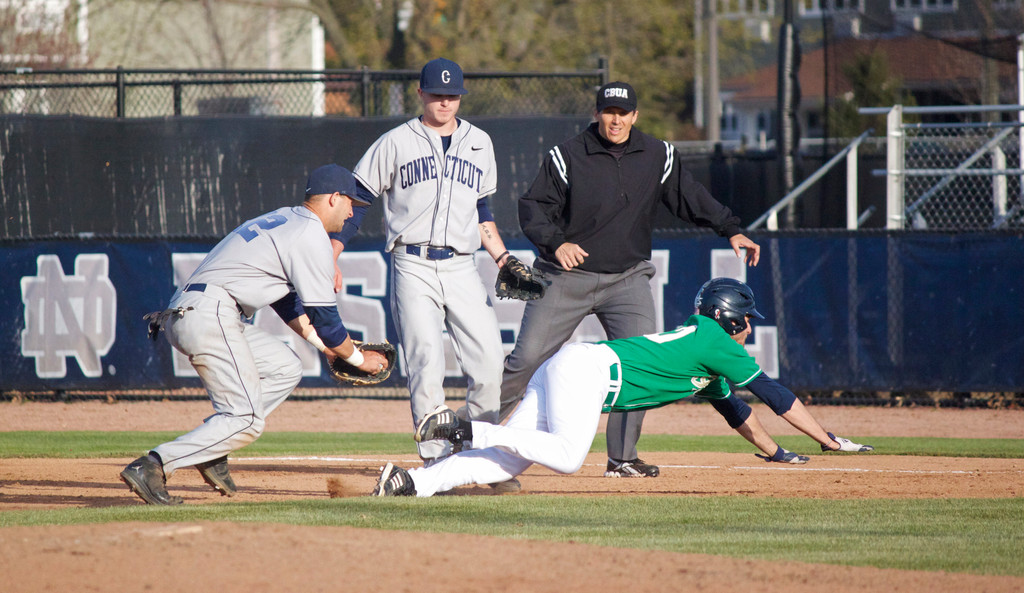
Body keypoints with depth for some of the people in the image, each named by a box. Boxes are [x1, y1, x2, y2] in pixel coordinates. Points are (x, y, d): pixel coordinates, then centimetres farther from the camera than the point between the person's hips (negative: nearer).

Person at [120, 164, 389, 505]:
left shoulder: (283, 220, 26)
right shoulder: (311, 235, -3)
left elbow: (285, 298, 35)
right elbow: (324, 315, -3)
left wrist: (324, 345, 33)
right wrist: (358, 359, 13)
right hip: (211, 314, -10)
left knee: (285, 368, 19)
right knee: (246, 420, -12)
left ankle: (210, 450, 6)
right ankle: (152, 466, -23)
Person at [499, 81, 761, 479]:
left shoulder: (658, 157, 4)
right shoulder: (566, 157, -6)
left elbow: (690, 198, 9)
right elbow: (534, 207, -9)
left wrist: (731, 230, -3)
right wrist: (556, 242, -27)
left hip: (628, 278, 3)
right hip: (566, 277, -2)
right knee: (527, 360, -5)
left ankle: (622, 459, -5)